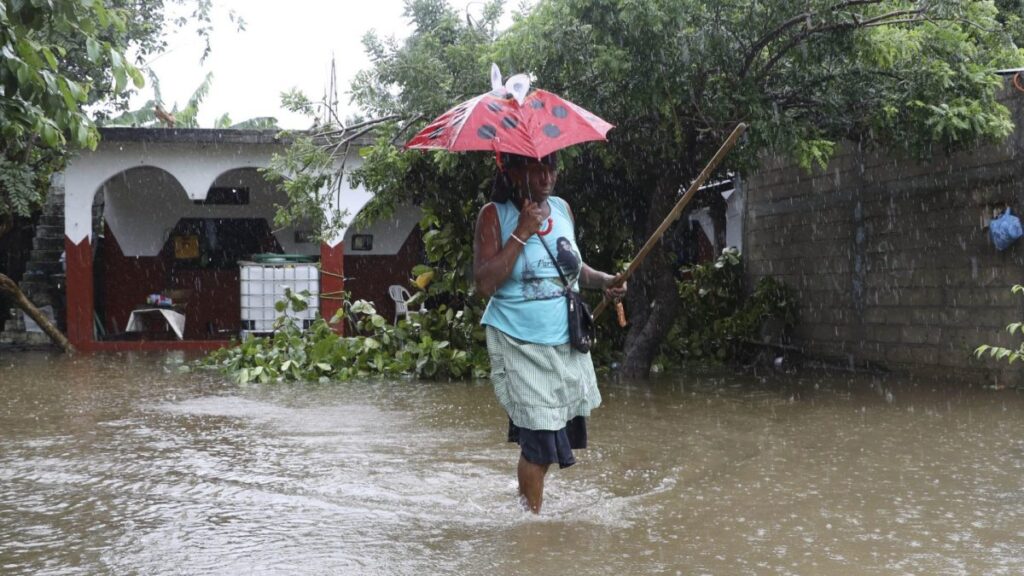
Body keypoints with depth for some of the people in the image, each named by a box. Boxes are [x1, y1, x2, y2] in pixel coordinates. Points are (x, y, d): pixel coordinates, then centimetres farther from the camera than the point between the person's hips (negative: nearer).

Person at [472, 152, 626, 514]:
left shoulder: (562, 209, 8)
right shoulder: (495, 215, -8)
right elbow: (484, 284, -18)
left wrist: (602, 280, 5)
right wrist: (522, 233, -20)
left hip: (567, 343, 6)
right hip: (520, 345, -6)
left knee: (563, 429, 9)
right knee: (539, 439, -6)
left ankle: (523, 502, 30)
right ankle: (532, 514, 13)